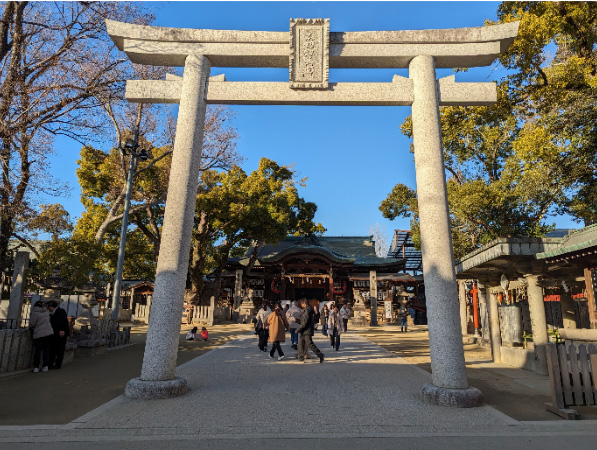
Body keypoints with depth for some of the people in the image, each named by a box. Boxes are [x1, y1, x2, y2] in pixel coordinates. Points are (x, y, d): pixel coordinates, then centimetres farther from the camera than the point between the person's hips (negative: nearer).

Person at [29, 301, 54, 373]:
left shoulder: (35, 313, -10)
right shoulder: (46, 311, 7)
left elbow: (31, 324, -6)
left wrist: (31, 328, 15)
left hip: (39, 334, -4)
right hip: (49, 332, 5)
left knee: (38, 350, 3)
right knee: (46, 349, 8)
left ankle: (36, 367, 7)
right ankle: (45, 366, 10)